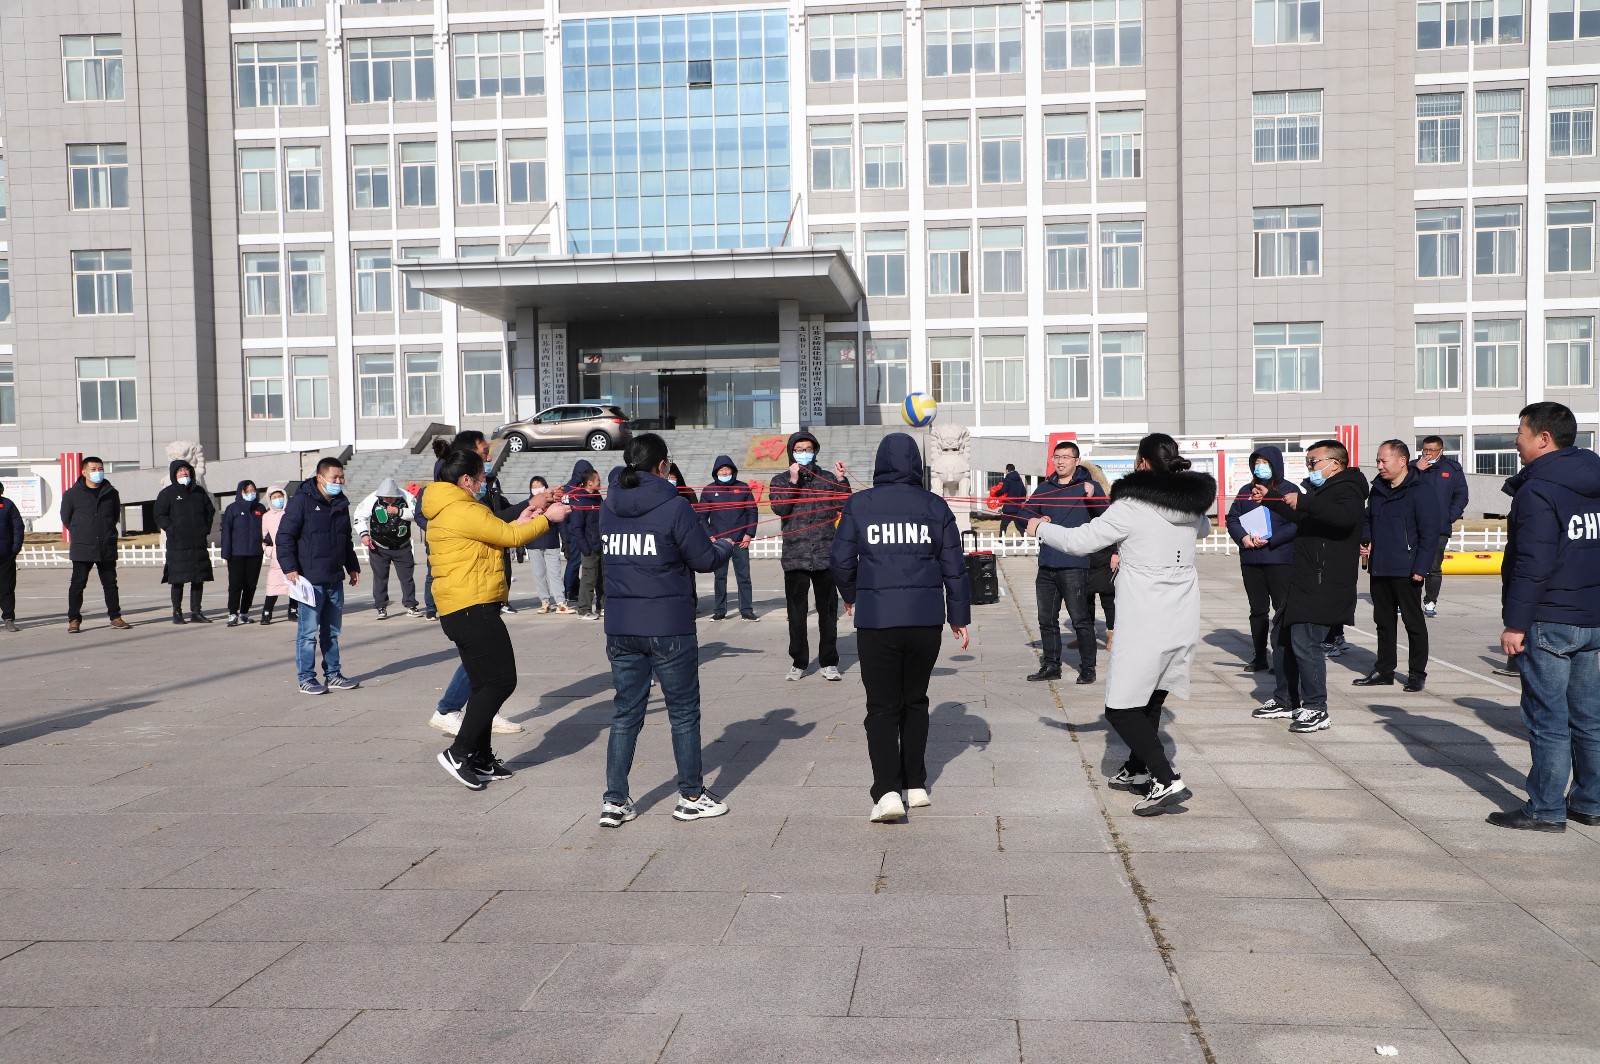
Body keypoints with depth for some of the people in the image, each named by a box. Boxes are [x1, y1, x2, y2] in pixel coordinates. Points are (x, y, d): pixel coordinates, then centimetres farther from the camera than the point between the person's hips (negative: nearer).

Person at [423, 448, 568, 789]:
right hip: (473, 609, -11)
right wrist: (548, 518, 2)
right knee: (501, 681, -8)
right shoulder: (464, 511, -14)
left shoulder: (445, 511, 19)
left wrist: (521, 522, 14)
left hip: (461, 611, 11)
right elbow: (510, 537, -11)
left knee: (486, 684, 14)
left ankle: (480, 758, 17)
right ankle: (459, 752, -9)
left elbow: (494, 537, 20)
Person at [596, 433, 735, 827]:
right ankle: (692, 797, 19)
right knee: (684, 712, 10)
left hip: (620, 627, 5)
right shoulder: (674, 506, -12)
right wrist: (726, 546, 15)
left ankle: (614, 801, 14)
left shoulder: (609, 507, 5)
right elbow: (703, 559, -7)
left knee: (626, 712, 13)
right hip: (668, 626, -5)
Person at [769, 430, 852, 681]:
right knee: (796, 611, 4)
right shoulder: (781, 480, 8)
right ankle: (798, 662, 14)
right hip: (795, 556, 0)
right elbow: (779, 508, -8)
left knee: (828, 610, 4)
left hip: (825, 555, 0)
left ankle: (829, 662, 12)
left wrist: (842, 481, -13)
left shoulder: (828, 478, 9)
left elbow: (845, 506, -1)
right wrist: (793, 481, -14)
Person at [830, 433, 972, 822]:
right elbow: (954, 566, 4)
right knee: (915, 701, 18)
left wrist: (849, 596, 19)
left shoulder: (859, 505, -2)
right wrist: (960, 616, 14)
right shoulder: (935, 506, 2)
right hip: (926, 618, 2)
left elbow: (840, 560, -1)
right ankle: (915, 785, 23)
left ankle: (887, 790, -10)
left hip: (876, 619, -2)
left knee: (882, 707, 3)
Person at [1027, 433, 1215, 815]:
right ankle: (1138, 769, 34)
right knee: (1151, 700, 21)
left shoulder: (1130, 508, -14)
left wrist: (1041, 528, 6)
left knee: (1121, 708, -2)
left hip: (1145, 626, -7)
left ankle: (1167, 781, -13)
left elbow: (1078, 541, -12)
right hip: (1184, 623, 7)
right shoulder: (1192, 506, 7)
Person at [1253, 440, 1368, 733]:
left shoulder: (1346, 489, -10)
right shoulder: (1322, 490, 23)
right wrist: (1268, 500, 40)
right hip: (1304, 584, 11)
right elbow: (1298, 517, 42)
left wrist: (1304, 502, -35)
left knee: (1305, 643, -14)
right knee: (1282, 639, 16)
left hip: (1324, 586, -11)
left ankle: (1316, 709, -5)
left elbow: (1346, 516, -34)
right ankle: (1286, 700, 27)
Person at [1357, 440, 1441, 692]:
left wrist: (1420, 568, -17)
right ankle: (1384, 670, 21)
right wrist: (1365, 541, 4)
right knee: (1383, 621, 13)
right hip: (1378, 569, 7)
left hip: (1405, 572, -7)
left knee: (1413, 622, 3)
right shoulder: (1377, 490, 12)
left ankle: (1417, 672, 11)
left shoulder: (1421, 492, -10)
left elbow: (1429, 534, -12)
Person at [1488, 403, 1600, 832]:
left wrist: (1515, 623, -17)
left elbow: (1533, 564, -21)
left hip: (1548, 621, -8)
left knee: (1548, 719, -2)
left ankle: (1546, 809, 4)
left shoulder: (1538, 490, -15)